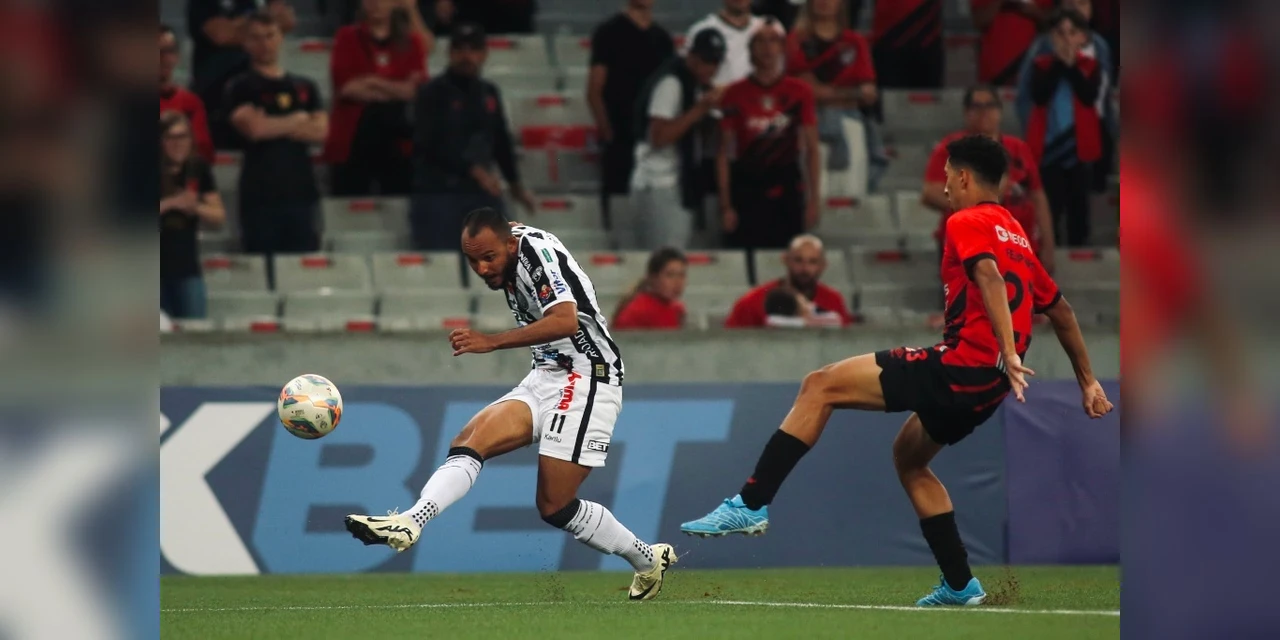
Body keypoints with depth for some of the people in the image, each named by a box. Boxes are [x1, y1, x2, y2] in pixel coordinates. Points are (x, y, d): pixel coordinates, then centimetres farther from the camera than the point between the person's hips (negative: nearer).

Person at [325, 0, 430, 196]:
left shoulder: (412, 41, 8)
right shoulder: (347, 38, 5)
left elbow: (417, 89, -3)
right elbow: (345, 86, -8)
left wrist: (374, 81, -13)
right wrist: (397, 90, -8)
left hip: (397, 143, 1)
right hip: (352, 141, -1)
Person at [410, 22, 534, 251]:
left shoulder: (489, 93, 14)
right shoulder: (432, 93, -4)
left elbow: (501, 141, 24)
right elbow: (431, 144, -16)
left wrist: (515, 185, 31)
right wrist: (475, 170, -24)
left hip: (482, 194, 6)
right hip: (438, 192, -6)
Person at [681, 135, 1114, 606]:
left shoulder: (967, 223, -3)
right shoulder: (1016, 235, 22)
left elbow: (989, 276, -22)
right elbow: (1060, 310, 28)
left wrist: (1008, 353, -32)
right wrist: (1087, 381, 35)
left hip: (959, 366, -9)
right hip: (989, 387, 9)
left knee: (820, 387, -8)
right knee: (908, 456, 29)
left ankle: (751, 504, -16)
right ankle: (960, 585, 27)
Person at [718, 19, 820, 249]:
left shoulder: (800, 93, 4)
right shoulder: (735, 95, 0)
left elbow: (811, 150, 6)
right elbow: (723, 154, 2)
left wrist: (813, 200, 2)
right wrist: (726, 205, -2)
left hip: (787, 194, 1)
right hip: (746, 193, -1)